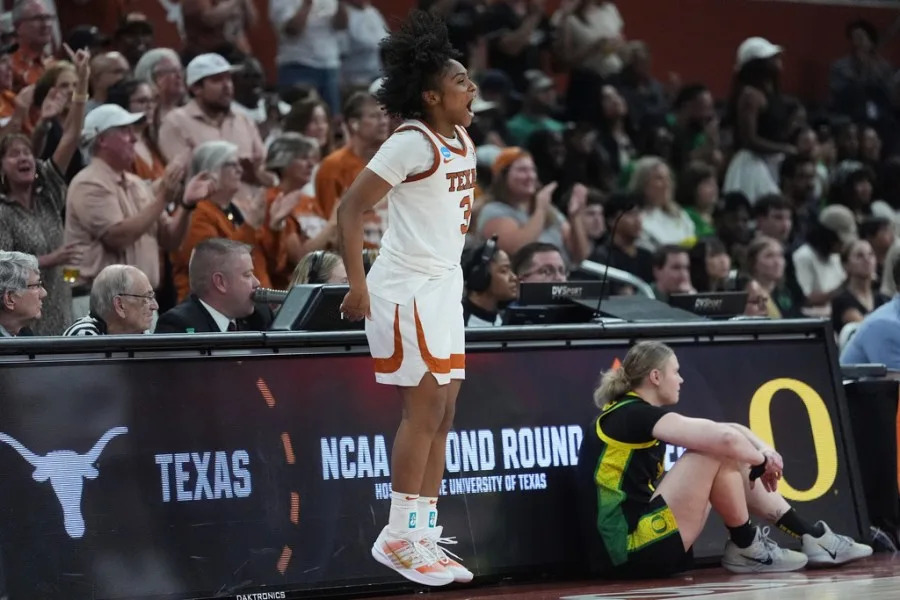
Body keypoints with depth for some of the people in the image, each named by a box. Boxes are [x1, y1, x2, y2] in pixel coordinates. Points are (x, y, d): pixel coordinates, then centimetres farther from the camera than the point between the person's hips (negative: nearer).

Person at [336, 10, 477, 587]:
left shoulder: (463, 141, 10)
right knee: (425, 408, -8)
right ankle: (398, 537, -1)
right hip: (406, 290, -9)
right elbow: (350, 209, -17)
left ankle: (425, 537, 13)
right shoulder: (412, 145, -16)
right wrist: (358, 286, -20)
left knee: (443, 412, 8)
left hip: (444, 288, 9)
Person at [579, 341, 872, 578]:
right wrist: (762, 460, -2)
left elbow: (730, 430, 16)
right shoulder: (632, 414, -12)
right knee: (719, 452, -12)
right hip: (631, 550, -10)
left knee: (730, 461, 13)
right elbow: (724, 437, -21)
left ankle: (812, 537, 13)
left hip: (643, 542, 10)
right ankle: (747, 549, 3)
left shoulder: (634, 415, 17)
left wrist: (762, 454, -2)